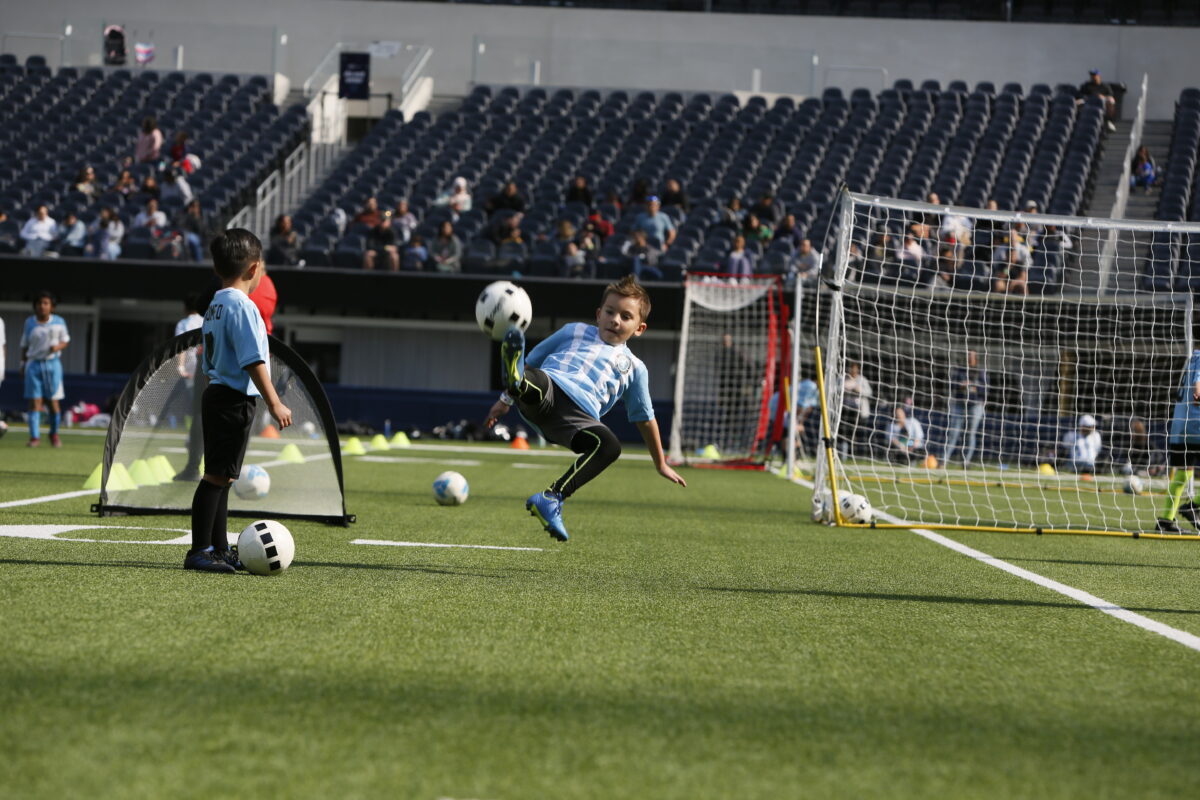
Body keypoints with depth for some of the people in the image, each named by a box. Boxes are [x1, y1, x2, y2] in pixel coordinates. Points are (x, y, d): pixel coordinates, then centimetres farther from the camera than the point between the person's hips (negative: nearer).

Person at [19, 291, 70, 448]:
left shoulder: (59, 322, 1)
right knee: (35, 401, -6)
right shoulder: (29, 323, 3)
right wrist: (22, 365, 6)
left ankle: (54, 434, 20)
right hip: (34, 364, 0)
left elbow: (65, 341, 10)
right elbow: (24, 345, 9)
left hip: (53, 364, 0)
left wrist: (58, 347, -11)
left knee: (53, 401, 2)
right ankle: (35, 437, -7)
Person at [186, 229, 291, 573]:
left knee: (221, 477, 13)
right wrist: (274, 403, -19)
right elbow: (253, 361, -20)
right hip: (235, 400, -10)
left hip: (216, 394, 10)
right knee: (218, 475, -9)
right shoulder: (242, 306, -14)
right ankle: (199, 551, -10)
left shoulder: (214, 306, 16)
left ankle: (219, 550, 18)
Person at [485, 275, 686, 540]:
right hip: (547, 391, -1)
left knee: (610, 446, -32)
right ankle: (515, 382, -75)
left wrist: (661, 464, 36)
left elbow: (644, 419, 35)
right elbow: (533, 360, 34)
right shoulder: (574, 332, 30)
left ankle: (552, 499, -30)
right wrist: (506, 400, 29)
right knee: (536, 380, -38)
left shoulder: (634, 368, 30)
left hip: (579, 416, 1)